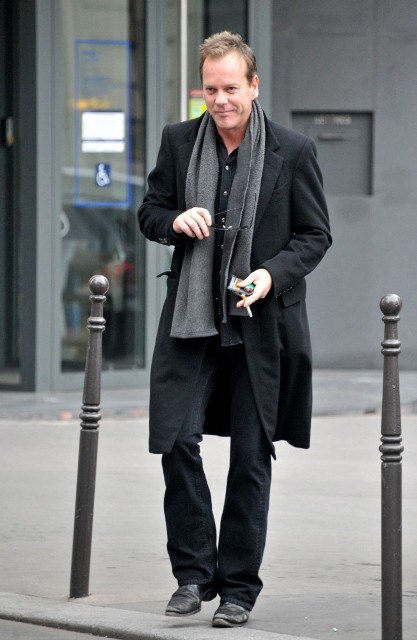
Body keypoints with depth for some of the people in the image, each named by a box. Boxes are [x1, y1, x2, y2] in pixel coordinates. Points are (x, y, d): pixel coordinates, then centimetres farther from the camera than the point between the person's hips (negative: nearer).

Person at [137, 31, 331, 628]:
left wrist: (273, 274, -16)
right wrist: (176, 221, -10)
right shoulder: (179, 141, 4)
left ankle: (239, 586, 14)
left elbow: (316, 235, 1)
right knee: (177, 442, -8)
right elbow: (149, 213, 14)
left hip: (261, 326, -2)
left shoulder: (293, 151, -4)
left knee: (251, 457, 3)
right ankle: (194, 573, 8)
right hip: (191, 322, 2)